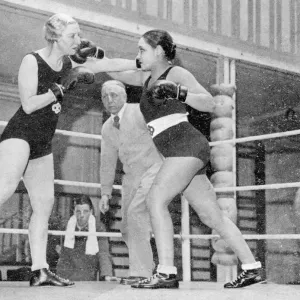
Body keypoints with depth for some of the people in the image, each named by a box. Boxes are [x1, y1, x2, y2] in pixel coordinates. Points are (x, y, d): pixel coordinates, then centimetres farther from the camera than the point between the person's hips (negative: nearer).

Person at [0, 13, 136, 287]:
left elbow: (112, 64, 9)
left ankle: (39, 270, 4)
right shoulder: (32, 61, -10)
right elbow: (28, 105, -16)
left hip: (43, 143, 8)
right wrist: (61, 88, -21)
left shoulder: (71, 65, 8)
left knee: (44, 204, 3)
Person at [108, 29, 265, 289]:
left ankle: (166, 273, -22)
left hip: (186, 144, -8)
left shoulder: (176, 74, -1)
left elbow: (209, 104, -8)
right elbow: (116, 73, 31)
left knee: (156, 199, -18)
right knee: (212, 216, 7)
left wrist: (179, 93, -21)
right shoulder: (147, 78, 21)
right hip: (181, 153, 8)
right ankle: (251, 268, 11)